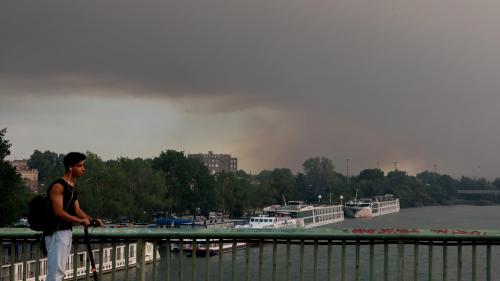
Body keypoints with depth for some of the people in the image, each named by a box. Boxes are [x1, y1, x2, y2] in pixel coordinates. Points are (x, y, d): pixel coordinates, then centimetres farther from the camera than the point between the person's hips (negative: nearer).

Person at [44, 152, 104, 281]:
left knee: (60, 270, 12)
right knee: (56, 270, -12)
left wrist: (92, 220, -1)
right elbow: (58, 212, -22)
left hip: (67, 232, 10)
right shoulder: (58, 186, -14)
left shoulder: (73, 187, 15)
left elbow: (77, 210, 14)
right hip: (56, 232, -10)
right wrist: (80, 221, -24)